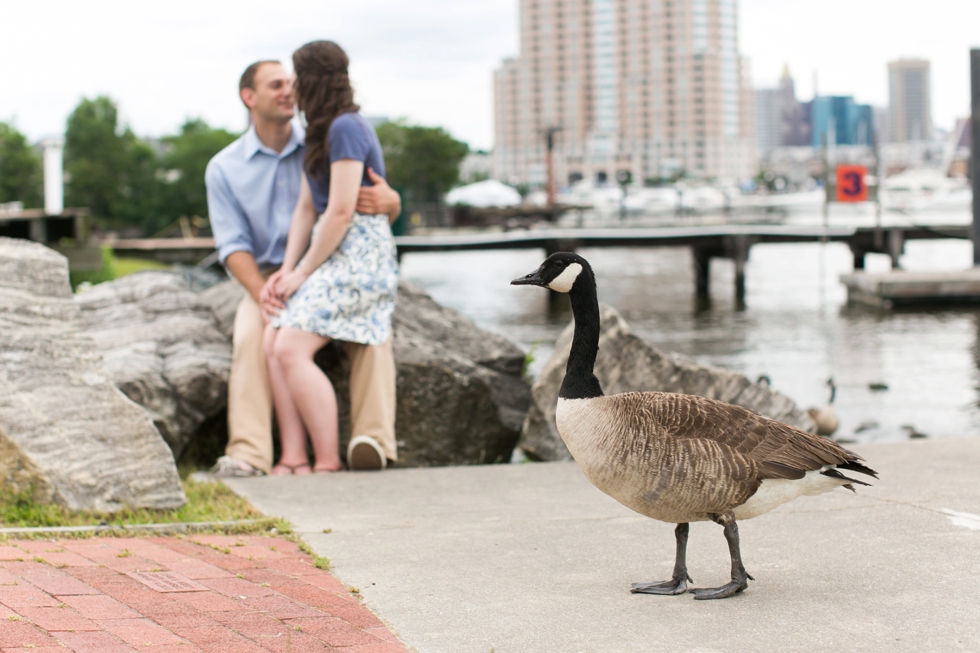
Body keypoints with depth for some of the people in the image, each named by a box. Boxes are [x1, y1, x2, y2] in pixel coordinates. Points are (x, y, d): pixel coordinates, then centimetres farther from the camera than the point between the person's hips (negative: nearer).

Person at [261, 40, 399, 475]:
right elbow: (306, 208, 13)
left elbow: (340, 212, -18)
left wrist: (302, 272, -11)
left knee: (292, 349, -21)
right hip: (333, 256, 9)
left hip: (360, 255, -9)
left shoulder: (345, 128, -13)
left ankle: (328, 463, -16)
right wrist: (286, 270, 1)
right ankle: (293, 459, -12)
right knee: (272, 341, -8)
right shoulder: (319, 134, 19)